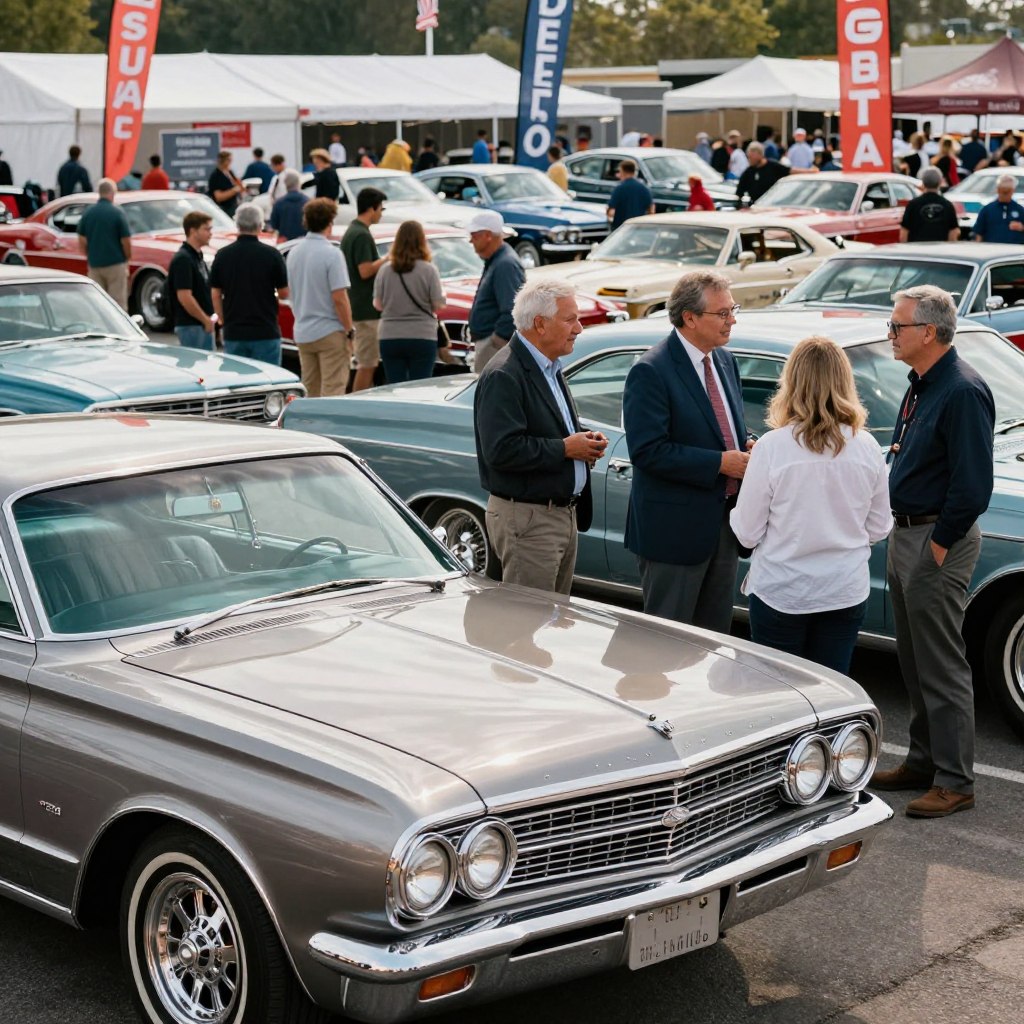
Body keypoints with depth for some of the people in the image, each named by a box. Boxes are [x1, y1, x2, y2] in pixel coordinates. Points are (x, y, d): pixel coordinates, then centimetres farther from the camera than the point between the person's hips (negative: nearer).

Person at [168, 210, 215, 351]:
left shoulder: (198, 256, 13)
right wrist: (207, 320, -16)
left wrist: (209, 319, 11)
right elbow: (184, 297, -22)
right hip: (190, 325, -9)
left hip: (203, 325, 9)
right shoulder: (183, 259, -16)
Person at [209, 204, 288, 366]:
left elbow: (215, 295, 5)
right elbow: (284, 293, 0)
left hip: (233, 334, 3)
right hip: (265, 333, -3)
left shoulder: (222, 255, 1)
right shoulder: (271, 254, -7)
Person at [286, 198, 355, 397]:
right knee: (332, 391, -4)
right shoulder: (331, 254, -15)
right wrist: (349, 331, -10)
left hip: (302, 333, 7)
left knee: (309, 392, 14)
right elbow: (339, 298, -18)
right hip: (329, 332, -7)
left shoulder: (294, 253, 6)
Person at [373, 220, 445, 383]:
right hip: (422, 337, -2)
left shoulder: (385, 270, -1)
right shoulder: (429, 270, -8)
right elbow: (438, 304, -6)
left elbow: (377, 304, 4)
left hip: (390, 338, 2)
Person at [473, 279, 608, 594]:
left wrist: (585, 439, 6)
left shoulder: (550, 368, 14)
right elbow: (501, 450, -27)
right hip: (527, 520, -10)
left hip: (564, 516, 10)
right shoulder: (503, 376, -17)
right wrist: (565, 448, -19)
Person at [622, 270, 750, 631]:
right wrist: (720, 462, -22)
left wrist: (746, 446, -2)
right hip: (676, 528, -8)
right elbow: (648, 450, -23)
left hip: (724, 523, 8)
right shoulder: (651, 371, -17)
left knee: (716, 634, 16)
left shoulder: (725, 360, 9)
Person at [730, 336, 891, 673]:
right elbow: (879, 529, 4)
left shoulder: (771, 447, -15)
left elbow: (747, 532, -10)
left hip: (780, 593, -3)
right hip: (846, 592, 3)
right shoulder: (867, 448, -5)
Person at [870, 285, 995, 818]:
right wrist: (904, 533, 13)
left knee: (941, 666, -4)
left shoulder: (963, 391, -19)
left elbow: (974, 483, -23)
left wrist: (940, 545, -17)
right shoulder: (921, 385, 12)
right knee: (915, 663, 17)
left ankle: (954, 782, 4)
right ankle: (924, 762, 28)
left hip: (936, 541, -10)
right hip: (905, 535, 10)